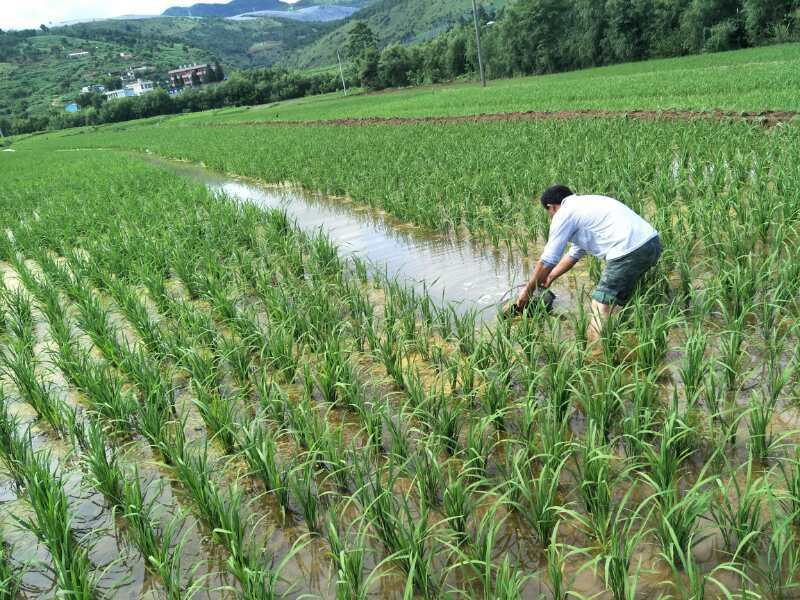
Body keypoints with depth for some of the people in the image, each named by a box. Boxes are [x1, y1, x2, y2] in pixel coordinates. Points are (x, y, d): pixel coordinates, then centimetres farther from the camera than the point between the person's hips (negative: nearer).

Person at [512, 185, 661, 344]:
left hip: (630, 250, -9)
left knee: (600, 307, -2)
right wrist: (550, 278, 44)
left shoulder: (564, 214, 1)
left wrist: (528, 290, 15)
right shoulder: (585, 204, 28)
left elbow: (547, 261, 4)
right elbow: (574, 254, 37)